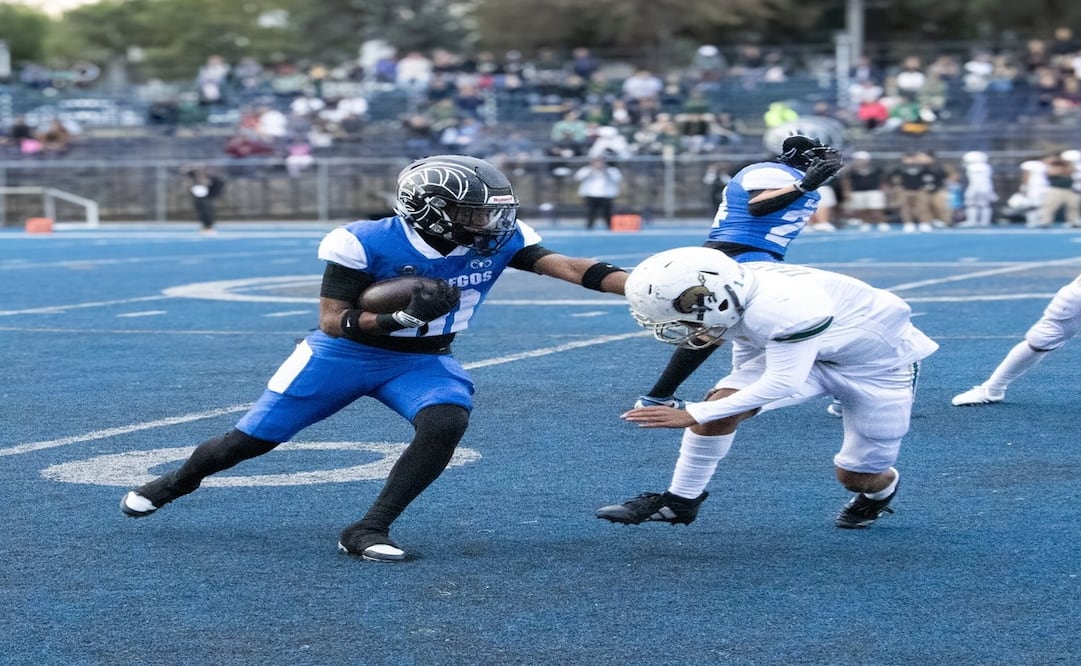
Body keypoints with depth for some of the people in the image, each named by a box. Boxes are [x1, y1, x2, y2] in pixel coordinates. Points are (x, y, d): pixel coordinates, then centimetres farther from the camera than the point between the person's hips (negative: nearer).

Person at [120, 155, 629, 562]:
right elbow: (332, 323, -24)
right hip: (344, 354, -3)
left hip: (424, 361, 3)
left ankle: (369, 531, -17)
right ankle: (179, 480, 38)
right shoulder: (363, 244, -27)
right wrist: (404, 316, -39)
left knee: (446, 425, -29)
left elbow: (568, 268, -24)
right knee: (249, 441, 7)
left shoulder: (498, 239, -17)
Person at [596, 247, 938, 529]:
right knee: (722, 402, -16)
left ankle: (879, 491, 39)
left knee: (857, 476, 2)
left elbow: (783, 382, -38)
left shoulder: (785, 310, -42)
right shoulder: (732, 297, -17)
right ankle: (679, 501, -7)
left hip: (879, 362, -6)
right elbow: (747, 347, 2)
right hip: (799, 351, 6)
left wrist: (692, 415, -38)